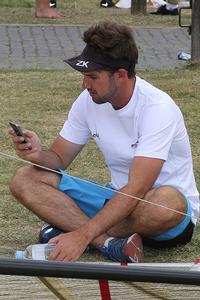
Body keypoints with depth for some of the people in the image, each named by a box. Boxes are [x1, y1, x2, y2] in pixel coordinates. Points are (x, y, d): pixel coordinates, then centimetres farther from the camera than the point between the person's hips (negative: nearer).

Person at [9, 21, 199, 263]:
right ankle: (111, 244, -26)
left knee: (168, 202, -43)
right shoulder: (88, 101, -3)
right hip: (118, 200, 6)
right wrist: (39, 154, -19)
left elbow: (136, 191, -31)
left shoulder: (157, 107, -24)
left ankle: (69, 224, -18)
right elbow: (60, 159, 6)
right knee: (24, 180, -10)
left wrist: (83, 235, -39)